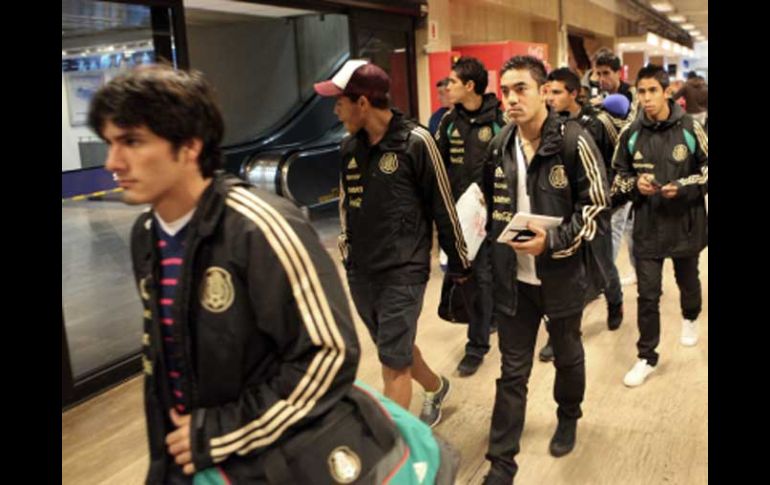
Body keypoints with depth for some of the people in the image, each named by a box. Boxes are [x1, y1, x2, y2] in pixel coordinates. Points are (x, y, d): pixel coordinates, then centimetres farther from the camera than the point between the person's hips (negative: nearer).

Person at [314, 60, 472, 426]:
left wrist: (458, 263, -2)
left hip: (403, 270, -7)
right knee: (395, 348, 20)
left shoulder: (415, 142, -13)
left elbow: (443, 206, -8)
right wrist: (347, 248, 16)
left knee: (394, 361, -4)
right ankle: (436, 388, 48)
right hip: (360, 271, 7)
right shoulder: (349, 147, 5)